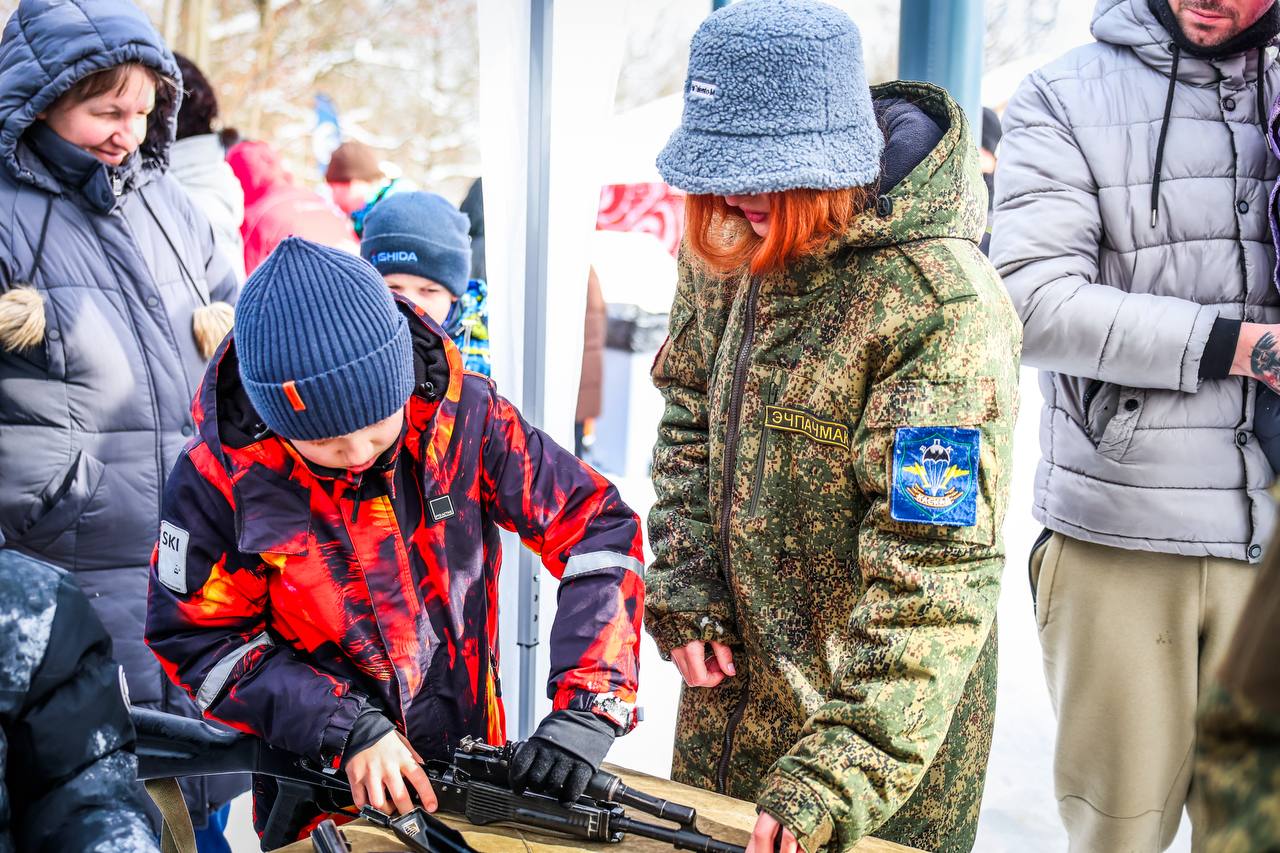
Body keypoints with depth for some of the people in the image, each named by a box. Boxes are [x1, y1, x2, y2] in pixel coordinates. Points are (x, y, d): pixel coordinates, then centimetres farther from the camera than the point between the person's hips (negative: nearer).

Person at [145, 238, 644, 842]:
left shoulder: (464, 415, -17)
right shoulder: (219, 474, -19)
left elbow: (595, 525, -13)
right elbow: (198, 639, -12)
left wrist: (588, 705, -22)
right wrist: (346, 729, -22)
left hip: (471, 763, 2)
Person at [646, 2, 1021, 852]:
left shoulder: (942, 305, -25)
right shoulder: (727, 245, -2)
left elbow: (937, 568, -28)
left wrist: (841, 773, -32)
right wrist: (684, 595, 1)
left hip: (885, 716, -6)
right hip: (730, 685, 7)